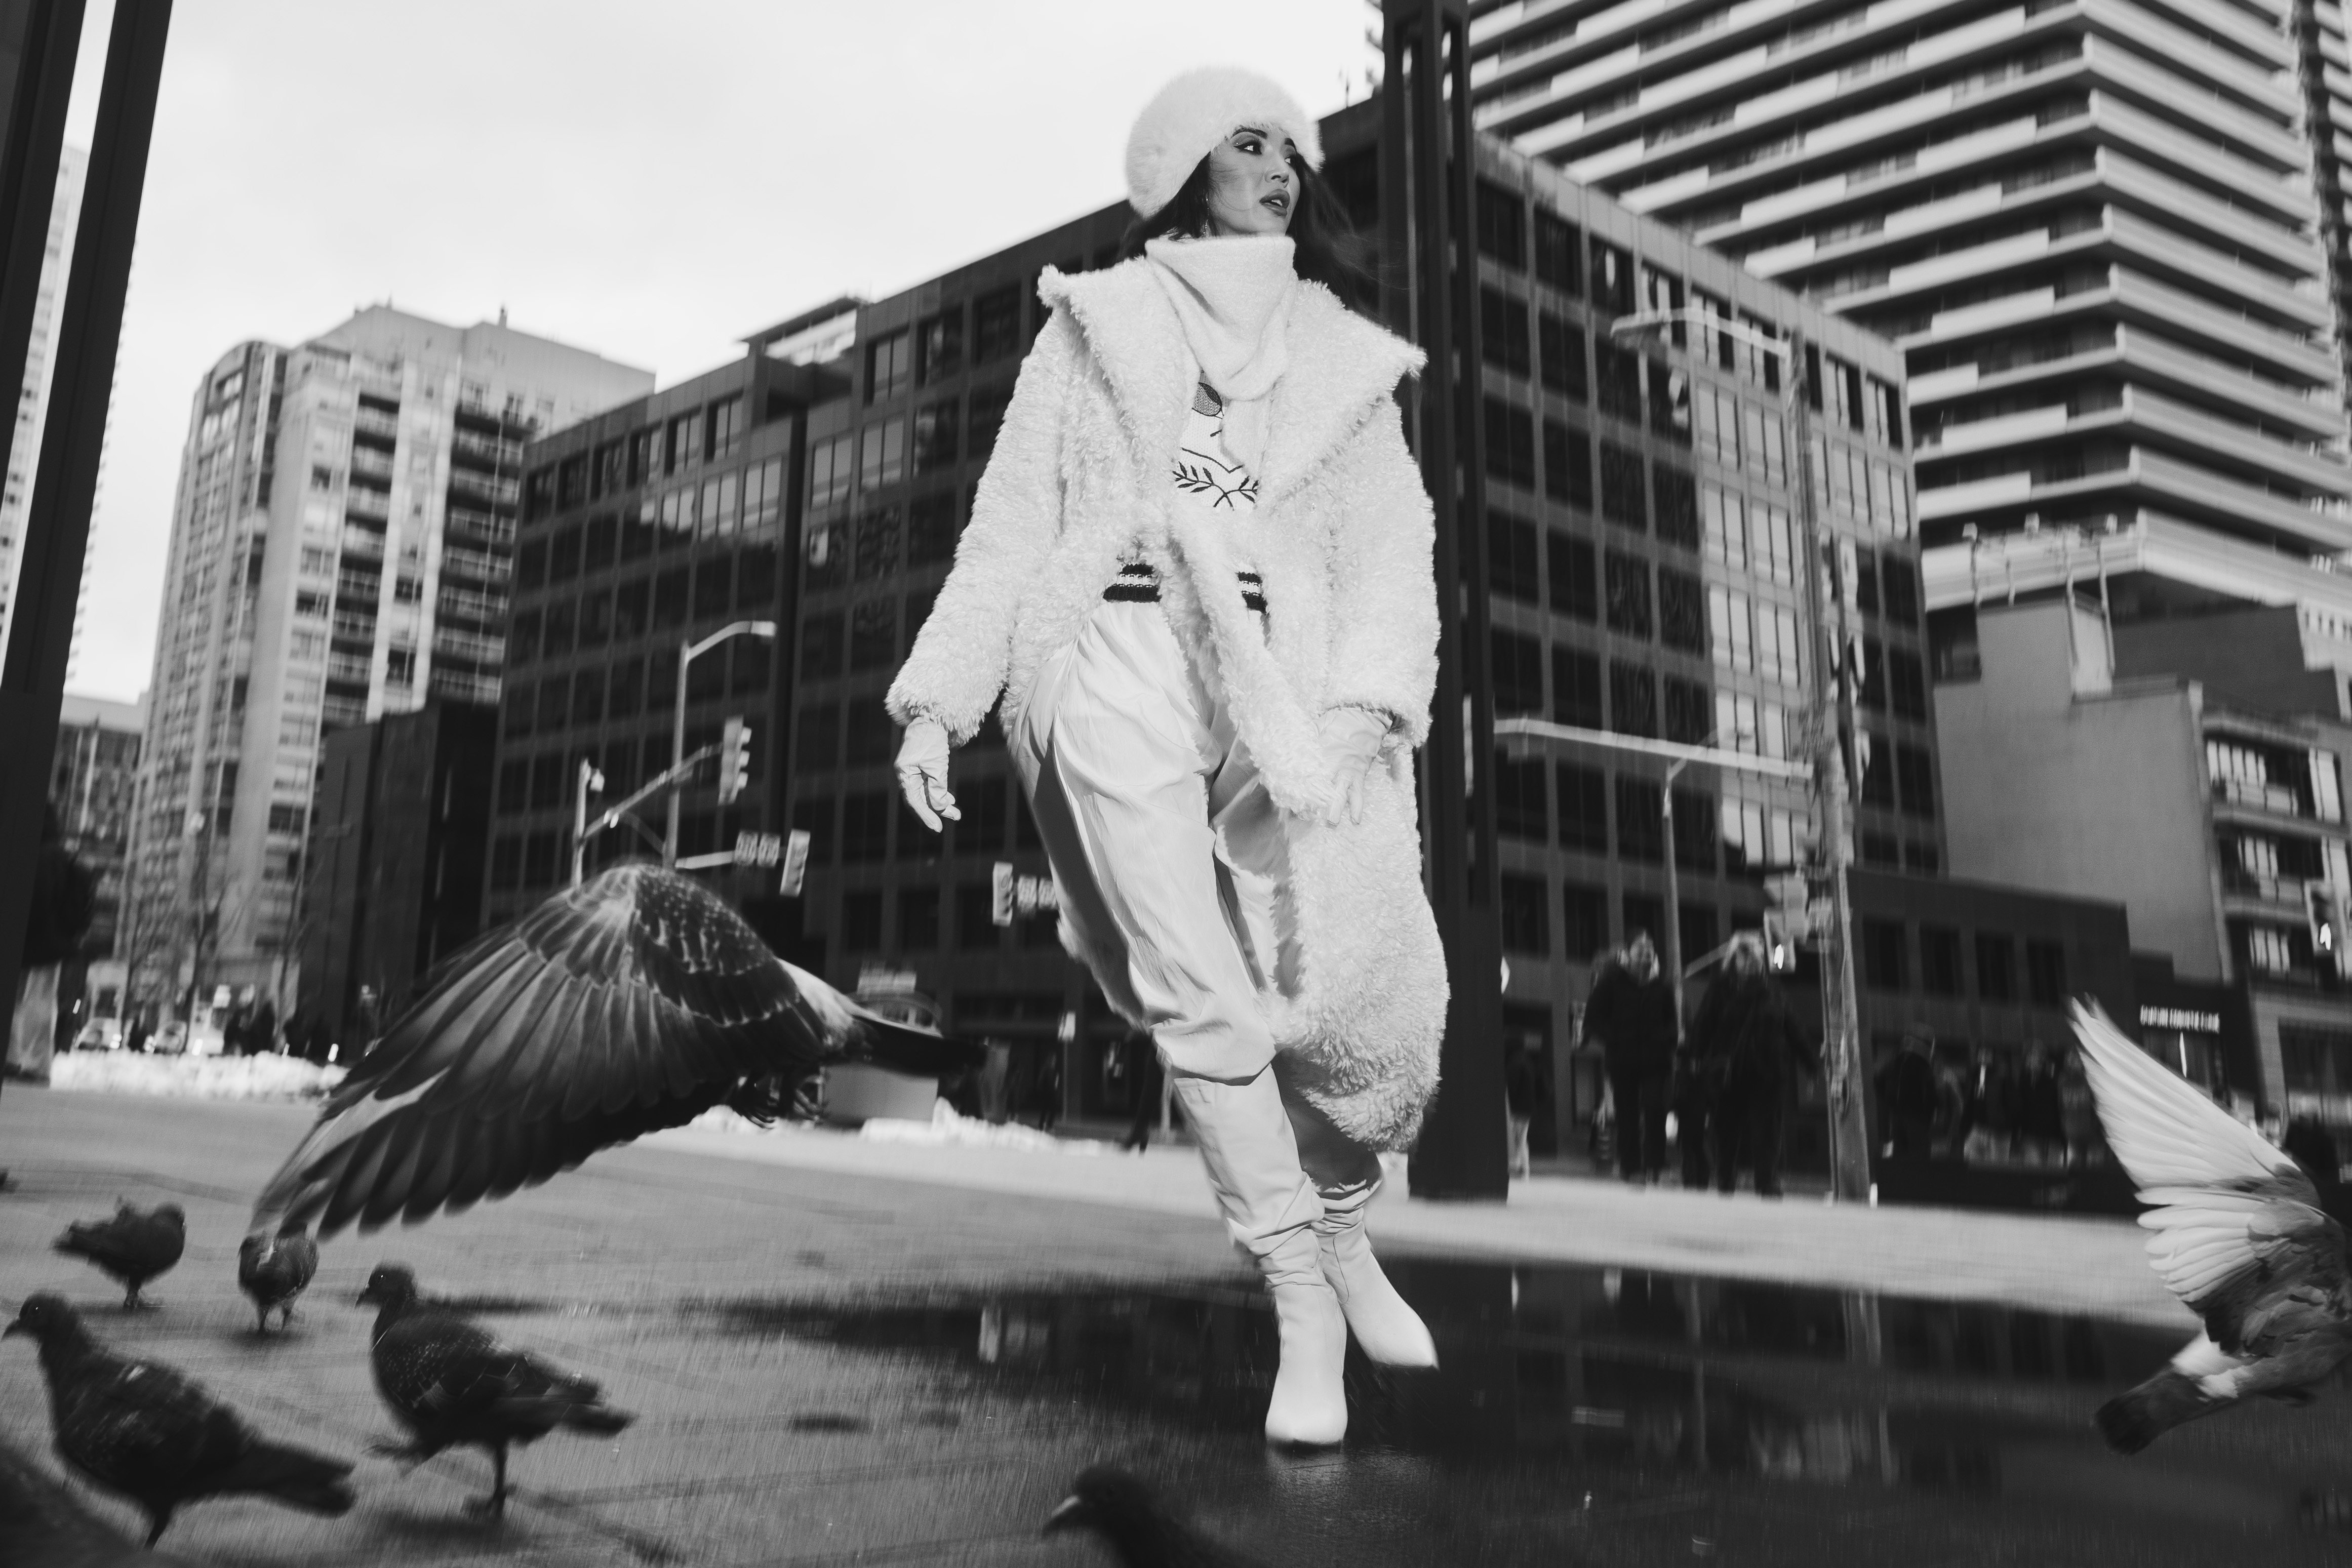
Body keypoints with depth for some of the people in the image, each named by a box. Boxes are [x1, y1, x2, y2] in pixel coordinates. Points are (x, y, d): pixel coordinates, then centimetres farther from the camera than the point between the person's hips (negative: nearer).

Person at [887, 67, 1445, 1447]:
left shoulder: (1344, 358, 22)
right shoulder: (1095, 324, 21)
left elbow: (1391, 551, 9)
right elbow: (1011, 524, 13)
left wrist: (1362, 705, -10)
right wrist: (940, 699, 0)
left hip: (1286, 675, 1)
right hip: (1117, 659, 0)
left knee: (1355, 1000, -13)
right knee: (1199, 997, -12)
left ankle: (1344, 1226, 16)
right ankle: (1301, 1303, -1)